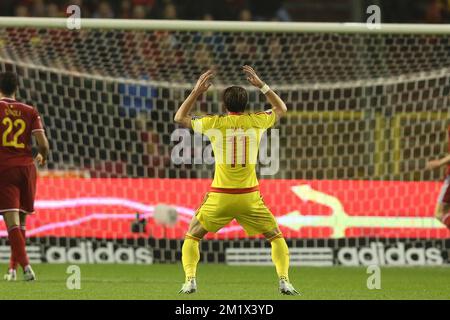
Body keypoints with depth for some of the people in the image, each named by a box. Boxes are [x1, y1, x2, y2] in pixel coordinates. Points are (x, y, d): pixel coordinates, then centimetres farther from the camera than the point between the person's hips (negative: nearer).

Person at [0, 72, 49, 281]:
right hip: (26, 167, 3)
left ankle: (25, 265, -25)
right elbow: (43, 143, -1)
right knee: (21, 221, 15)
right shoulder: (30, 112, 7)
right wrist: (43, 157, 20)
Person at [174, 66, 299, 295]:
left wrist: (196, 91, 16)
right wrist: (261, 85, 21)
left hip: (220, 197, -1)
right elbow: (281, 109, 22)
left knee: (192, 237, 15)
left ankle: (190, 280, -3)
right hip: (249, 197, 1)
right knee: (276, 237, 16)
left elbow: (180, 118, 15)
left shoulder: (214, 123, -3)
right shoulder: (256, 121, 0)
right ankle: (284, 282, 0)